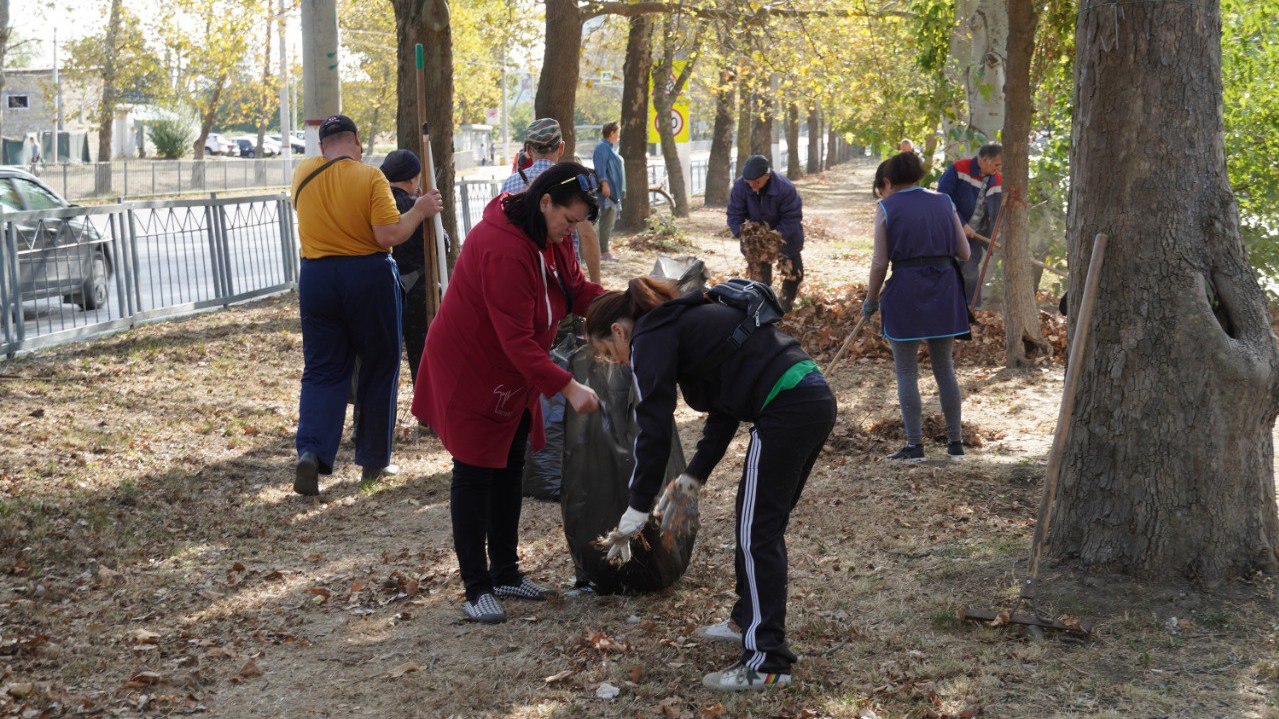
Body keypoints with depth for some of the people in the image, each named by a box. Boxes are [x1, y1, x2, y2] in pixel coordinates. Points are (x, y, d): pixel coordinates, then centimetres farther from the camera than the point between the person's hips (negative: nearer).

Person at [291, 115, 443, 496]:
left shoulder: (304, 173, 3)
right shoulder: (370, 176, -10)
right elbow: (388, 236, -17)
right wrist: (420, 210, -3)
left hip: (316, 276, 3)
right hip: (368, 277, -3)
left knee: (322, 370, 9)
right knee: (378, 368, 12)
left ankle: (311, 451, -13)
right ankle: (373, 462, 18)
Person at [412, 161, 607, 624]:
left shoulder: (549, 236, -3)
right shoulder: (504, 250, -32)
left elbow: (576, 289, 5)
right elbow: (517, 341, -33)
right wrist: (567, 388, -33)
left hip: (512, 374, 9)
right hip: (471, 372, -9)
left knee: (509, 468, 14)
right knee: (475, 473, -2)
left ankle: (506, 574, 26)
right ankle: (476, 589, 5)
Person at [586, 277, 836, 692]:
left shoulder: (651, 336, -2)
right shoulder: (684, 322, 27)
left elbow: (654, 428, -8)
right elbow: (724, 411, 30)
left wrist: (639, 506, 0)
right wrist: (696, 476, 27)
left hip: (786, 408, -10)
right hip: (816, 399, 10)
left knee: (757, 533, -4)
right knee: (764, 525, 22)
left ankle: (766, 662, -3)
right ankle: (751, 622, 36)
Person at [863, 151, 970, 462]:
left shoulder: (886, 208, -3)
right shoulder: (943, 202, 8)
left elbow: (880, 262, -6)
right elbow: (964, 253, 8)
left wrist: (870, 299, 6)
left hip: (906, 291, -4)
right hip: (945, 290, 4)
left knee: (906, 372, 5)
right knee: (945, 368, 14)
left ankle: (915, 445, 3)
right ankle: (955, 442, 15)